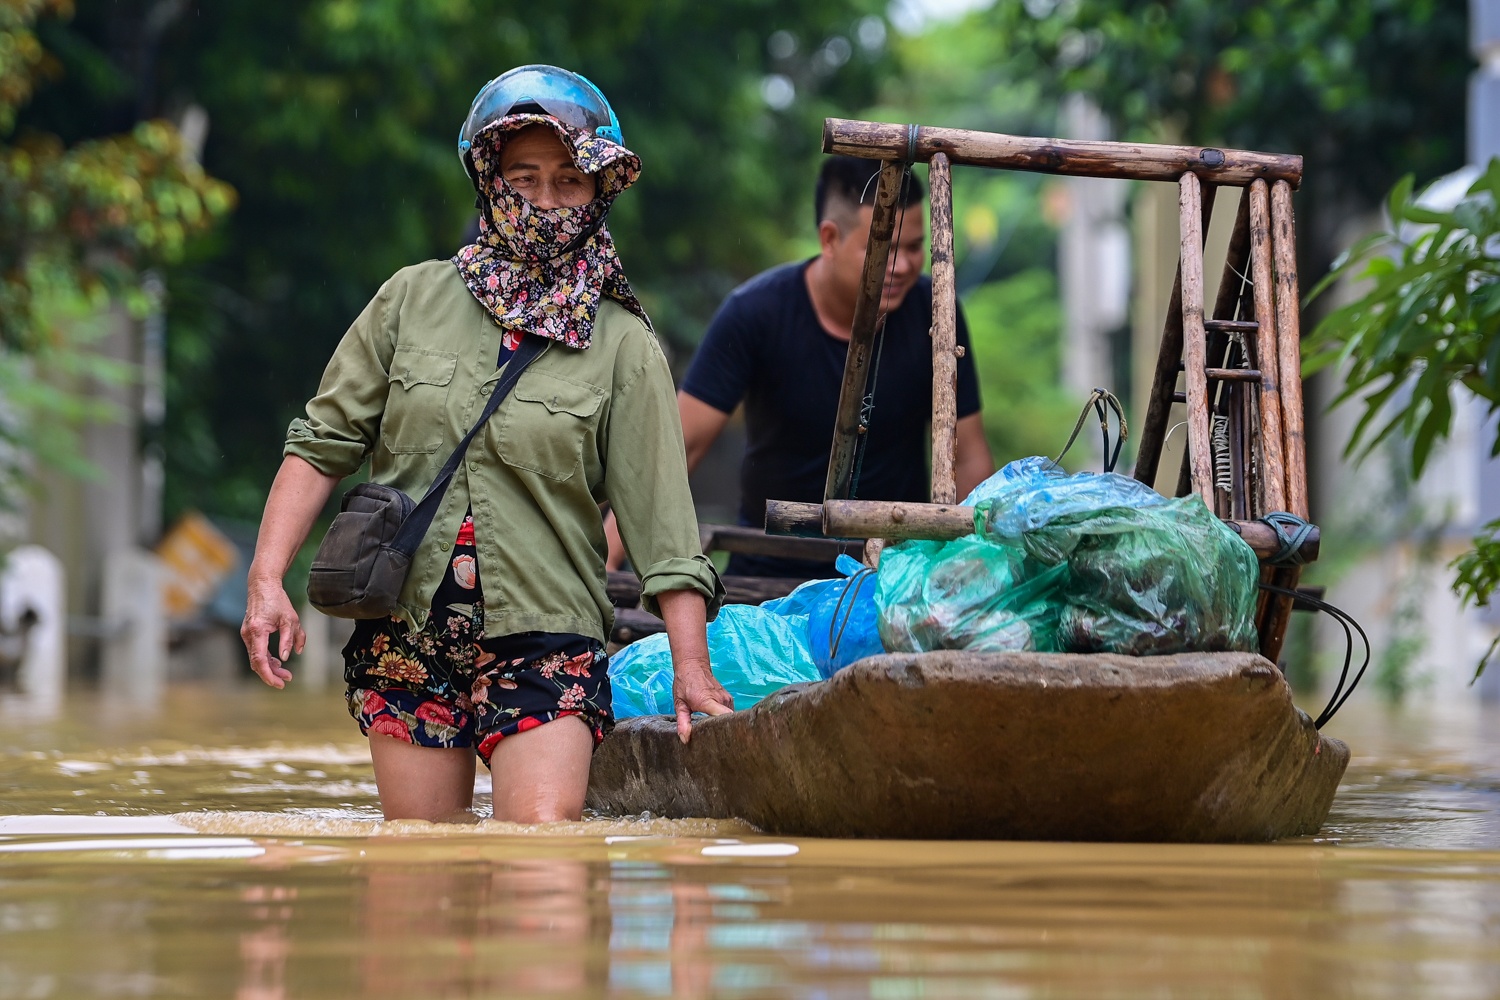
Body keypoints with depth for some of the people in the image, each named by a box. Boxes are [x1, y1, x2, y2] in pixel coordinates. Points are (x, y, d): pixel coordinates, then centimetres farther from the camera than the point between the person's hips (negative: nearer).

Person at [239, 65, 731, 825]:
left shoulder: (623, 346, 2)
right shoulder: (413, 299, 7)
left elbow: (662, 519, -2)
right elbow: (323, 442, 7)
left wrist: (690, 669, -8)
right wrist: (267, 579, -3)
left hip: (542, 643, -2)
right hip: (404, 636, 2)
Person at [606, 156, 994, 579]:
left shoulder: (934, 314, -7)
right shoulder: (755, 313, -13)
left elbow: (968, 457, 0)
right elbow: (680, 445, -14)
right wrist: (607, 558, -23)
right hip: (771, 567, 0)